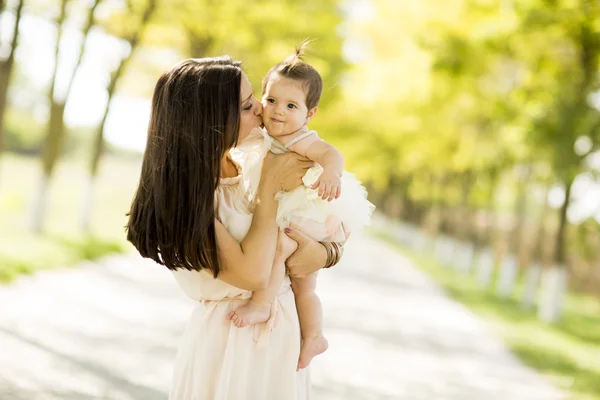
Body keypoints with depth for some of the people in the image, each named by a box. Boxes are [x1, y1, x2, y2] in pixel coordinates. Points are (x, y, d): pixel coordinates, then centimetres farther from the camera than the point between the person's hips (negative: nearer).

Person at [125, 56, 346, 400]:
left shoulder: (253, 166, -1)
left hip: (284, 332, 6)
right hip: (229, 342, -6)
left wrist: (324, 253, -15)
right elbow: (252, 274, -26)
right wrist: (270, 186, -19)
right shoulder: (183, 196, -18)